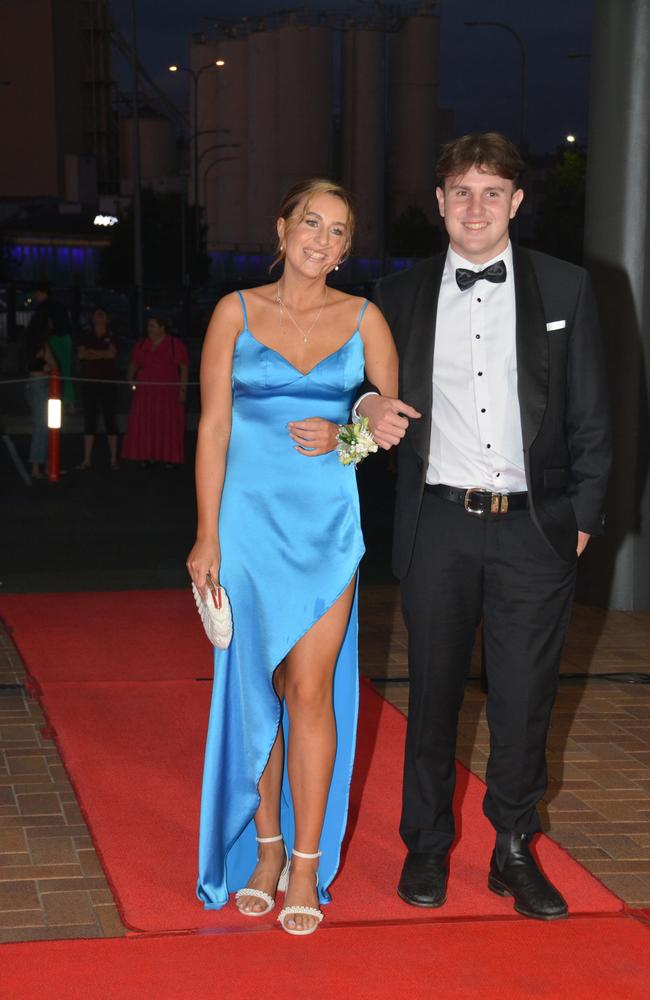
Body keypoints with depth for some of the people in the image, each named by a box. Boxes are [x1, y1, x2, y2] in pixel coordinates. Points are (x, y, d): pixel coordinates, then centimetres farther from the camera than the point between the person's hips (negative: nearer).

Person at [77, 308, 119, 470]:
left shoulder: (111, 336, 5)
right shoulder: (86, 336, 10)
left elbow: (112, 353, -12)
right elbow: (82, 354, -4)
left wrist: (92, 352, -7)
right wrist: (102, 354, -9)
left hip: (107, 382, -2)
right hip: (88, 382, 2)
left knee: (110, 419, -1)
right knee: (89, 419, 2)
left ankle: (113, 459, 2)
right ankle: (87, 459, 4)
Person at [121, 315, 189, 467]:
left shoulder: (176, 345, -2)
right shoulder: (142, 345, 12)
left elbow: (184, 368, -5)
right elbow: (133, 364, 15)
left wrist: (183, 389, -12)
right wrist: (130, 380, -2)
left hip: (168, 392, -4)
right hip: (145, 393, 4)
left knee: (168, 425, -3)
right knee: (144, 425, 1)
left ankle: (170, 458, 3)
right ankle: (147, 456, 8)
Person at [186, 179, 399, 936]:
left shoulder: (363, 318, 5)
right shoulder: (236, 312, 3)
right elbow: (212, 427, 0)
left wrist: (345, 435, -10)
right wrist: (207, 534, -4)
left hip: (328, 519, 0)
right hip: (250, 516, 0)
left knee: (311, 687, -5)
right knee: (255, 686, 6)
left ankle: (307, 863, 4)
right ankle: (265, 849, 19)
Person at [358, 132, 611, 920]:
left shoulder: (565, 288, 4)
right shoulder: (402, 294, 7)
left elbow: (589, 416, 5)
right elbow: (375, 392, 15)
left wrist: (584, 514, 0)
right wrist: (369, 408, -8)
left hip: (534, 528, -1)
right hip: (438, 526, 1)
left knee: (525, 699, 6)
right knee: (433, 693, 9)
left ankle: (515, 853, 22)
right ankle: (427, 848, 24)